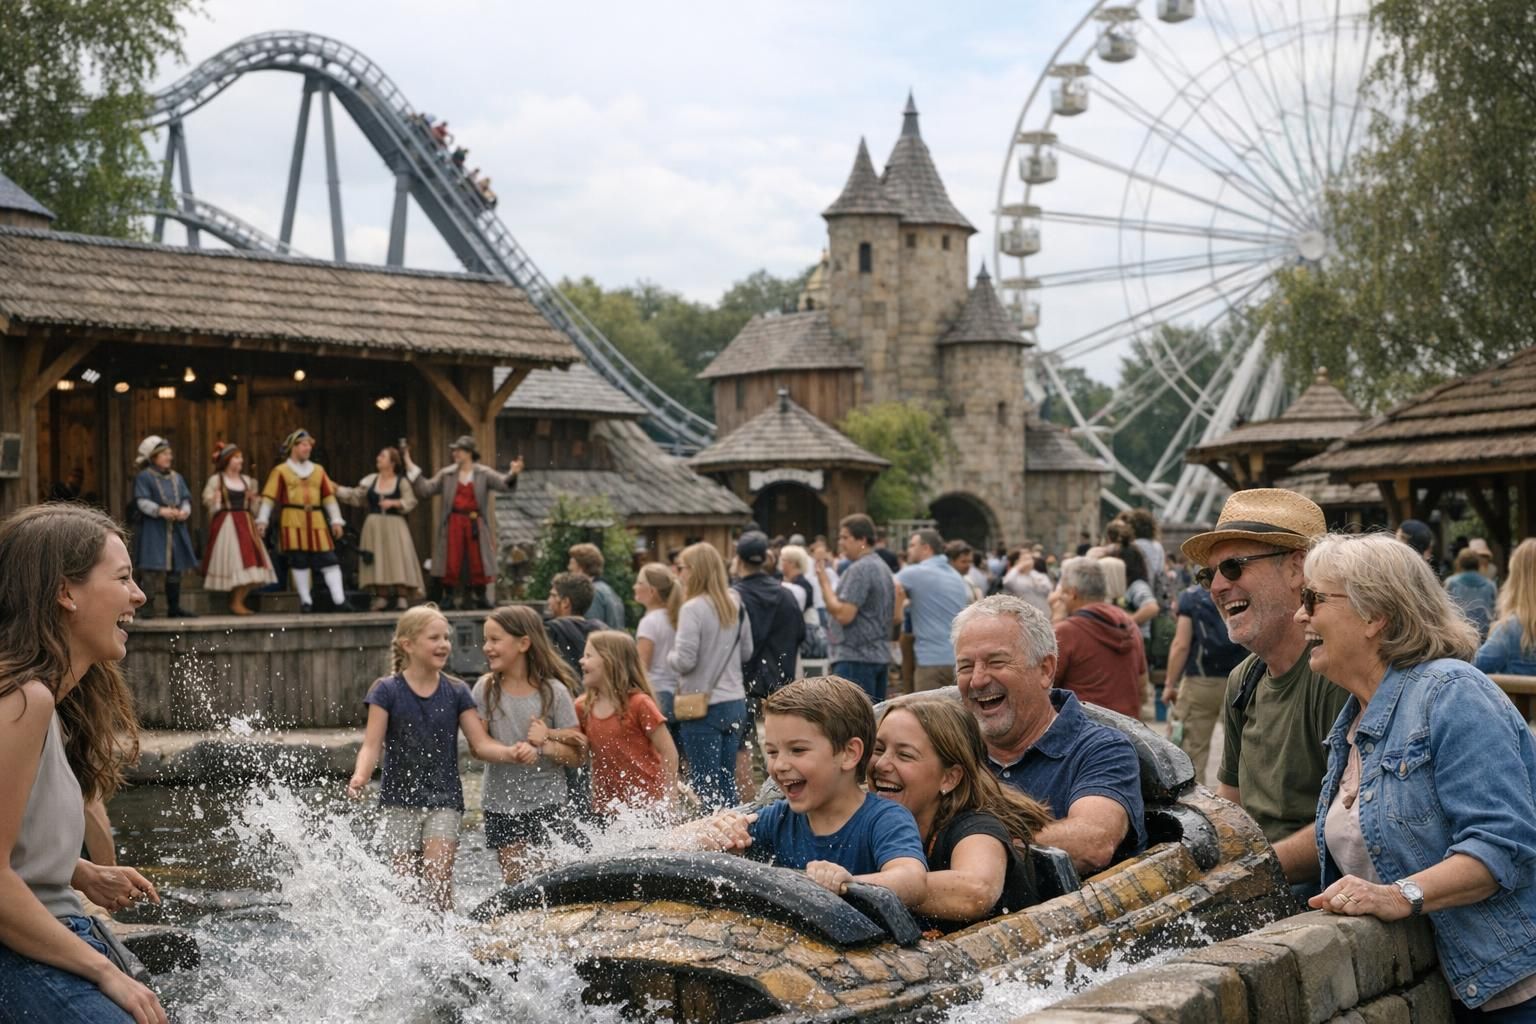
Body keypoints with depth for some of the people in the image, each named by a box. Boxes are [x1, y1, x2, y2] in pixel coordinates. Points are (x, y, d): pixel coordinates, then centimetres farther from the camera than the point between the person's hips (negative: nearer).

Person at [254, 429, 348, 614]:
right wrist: (262, 519, -6)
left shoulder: (318, 470, 14)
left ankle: (339, 600, -5)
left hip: (316, 521, 3)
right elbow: (269, 497, 0)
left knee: (328, 559, -3)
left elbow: (329, 496, 14)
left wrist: (336, 520, 10)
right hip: (292, 522, -3)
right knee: (298, 561, -2)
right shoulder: (281, 471, 3)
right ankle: (306, 600, 7)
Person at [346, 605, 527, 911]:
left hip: (444, 798, 1)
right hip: (399, 799, -1)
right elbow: (372, 745, -8)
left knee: (438, 879, -13)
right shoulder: (387, 691, -3)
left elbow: (481, 743, 1)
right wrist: (360, 777, -28)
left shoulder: (456, 692, 2)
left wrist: (510, 754, -20)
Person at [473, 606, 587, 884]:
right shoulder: (486, 689, 0)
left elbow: (577, 755, -3)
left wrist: (546, 744, -22)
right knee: (515, 883, 5)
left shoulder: (553, 691, -5)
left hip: (547, 802, -1)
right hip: (502, 805, 1)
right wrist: (514, 752, -22)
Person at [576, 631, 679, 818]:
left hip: (646, 806, -5)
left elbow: (669, 752, -10)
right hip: (606, 807, 5)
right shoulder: (582, 707, 5)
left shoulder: (639, 704, -11)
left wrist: (667, 801, -11)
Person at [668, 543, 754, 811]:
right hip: (735, 702, 6)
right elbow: (747, 652, 14)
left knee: (704, 786, 0)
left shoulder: (693, 609, -14)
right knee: (728, 782, 13)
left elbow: (685, 661, -17)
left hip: (703, 707, -6)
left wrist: (670, 656, 3)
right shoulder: (735, 605, 5)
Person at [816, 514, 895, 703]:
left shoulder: (859, 569, -13)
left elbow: (844, 614, -19)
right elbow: (894, 616, 24)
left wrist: (824, 581, -11)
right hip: (880, 656, 10)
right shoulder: (883, 568, 19)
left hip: (855, 659, -10)